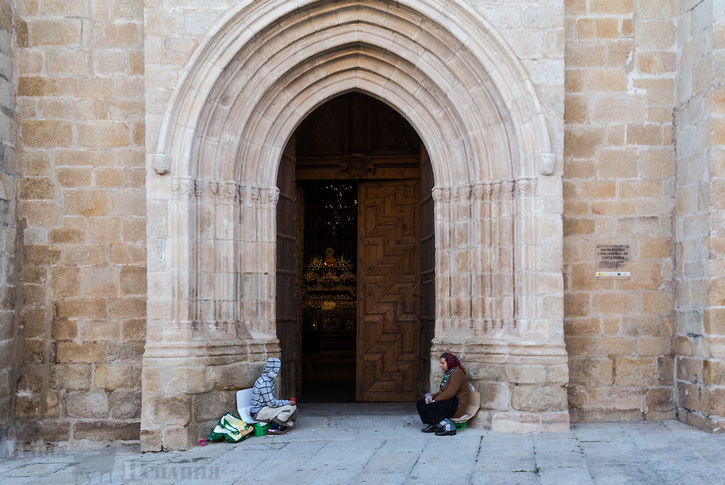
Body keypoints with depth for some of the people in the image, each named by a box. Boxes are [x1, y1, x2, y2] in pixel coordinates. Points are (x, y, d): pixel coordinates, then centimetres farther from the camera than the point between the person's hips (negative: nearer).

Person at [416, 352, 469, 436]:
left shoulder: (457, 373, -14)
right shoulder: (447, 373, 19)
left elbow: (450, 392, -23)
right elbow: (442, 391, 18)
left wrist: (435, 400, -18)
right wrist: (432, 397, -1)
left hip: (456, 406, -10)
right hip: (448, 403, 10)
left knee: (425, 407, -24)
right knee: (420, 403, -1)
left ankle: (449, 426, -20)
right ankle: (434, 425, -3)